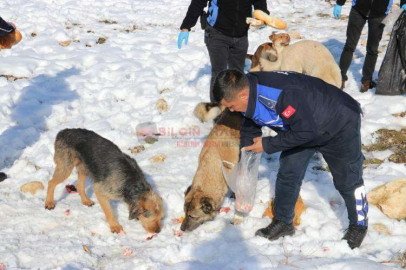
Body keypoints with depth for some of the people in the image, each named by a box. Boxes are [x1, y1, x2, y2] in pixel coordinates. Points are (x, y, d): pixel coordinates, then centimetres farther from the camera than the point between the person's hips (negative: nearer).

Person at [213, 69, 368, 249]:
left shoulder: (282, 94, -44)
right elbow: (249, 132, 2)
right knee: (287, 174, 2)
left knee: (347, 180, 7)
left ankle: (359, 225, 28)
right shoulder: (250, 95, -15)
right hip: (301, 127, 7)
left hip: (341, 125, -7)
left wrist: (268, 145, -27)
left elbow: (306, 131, -35)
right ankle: (283, 222, 19)